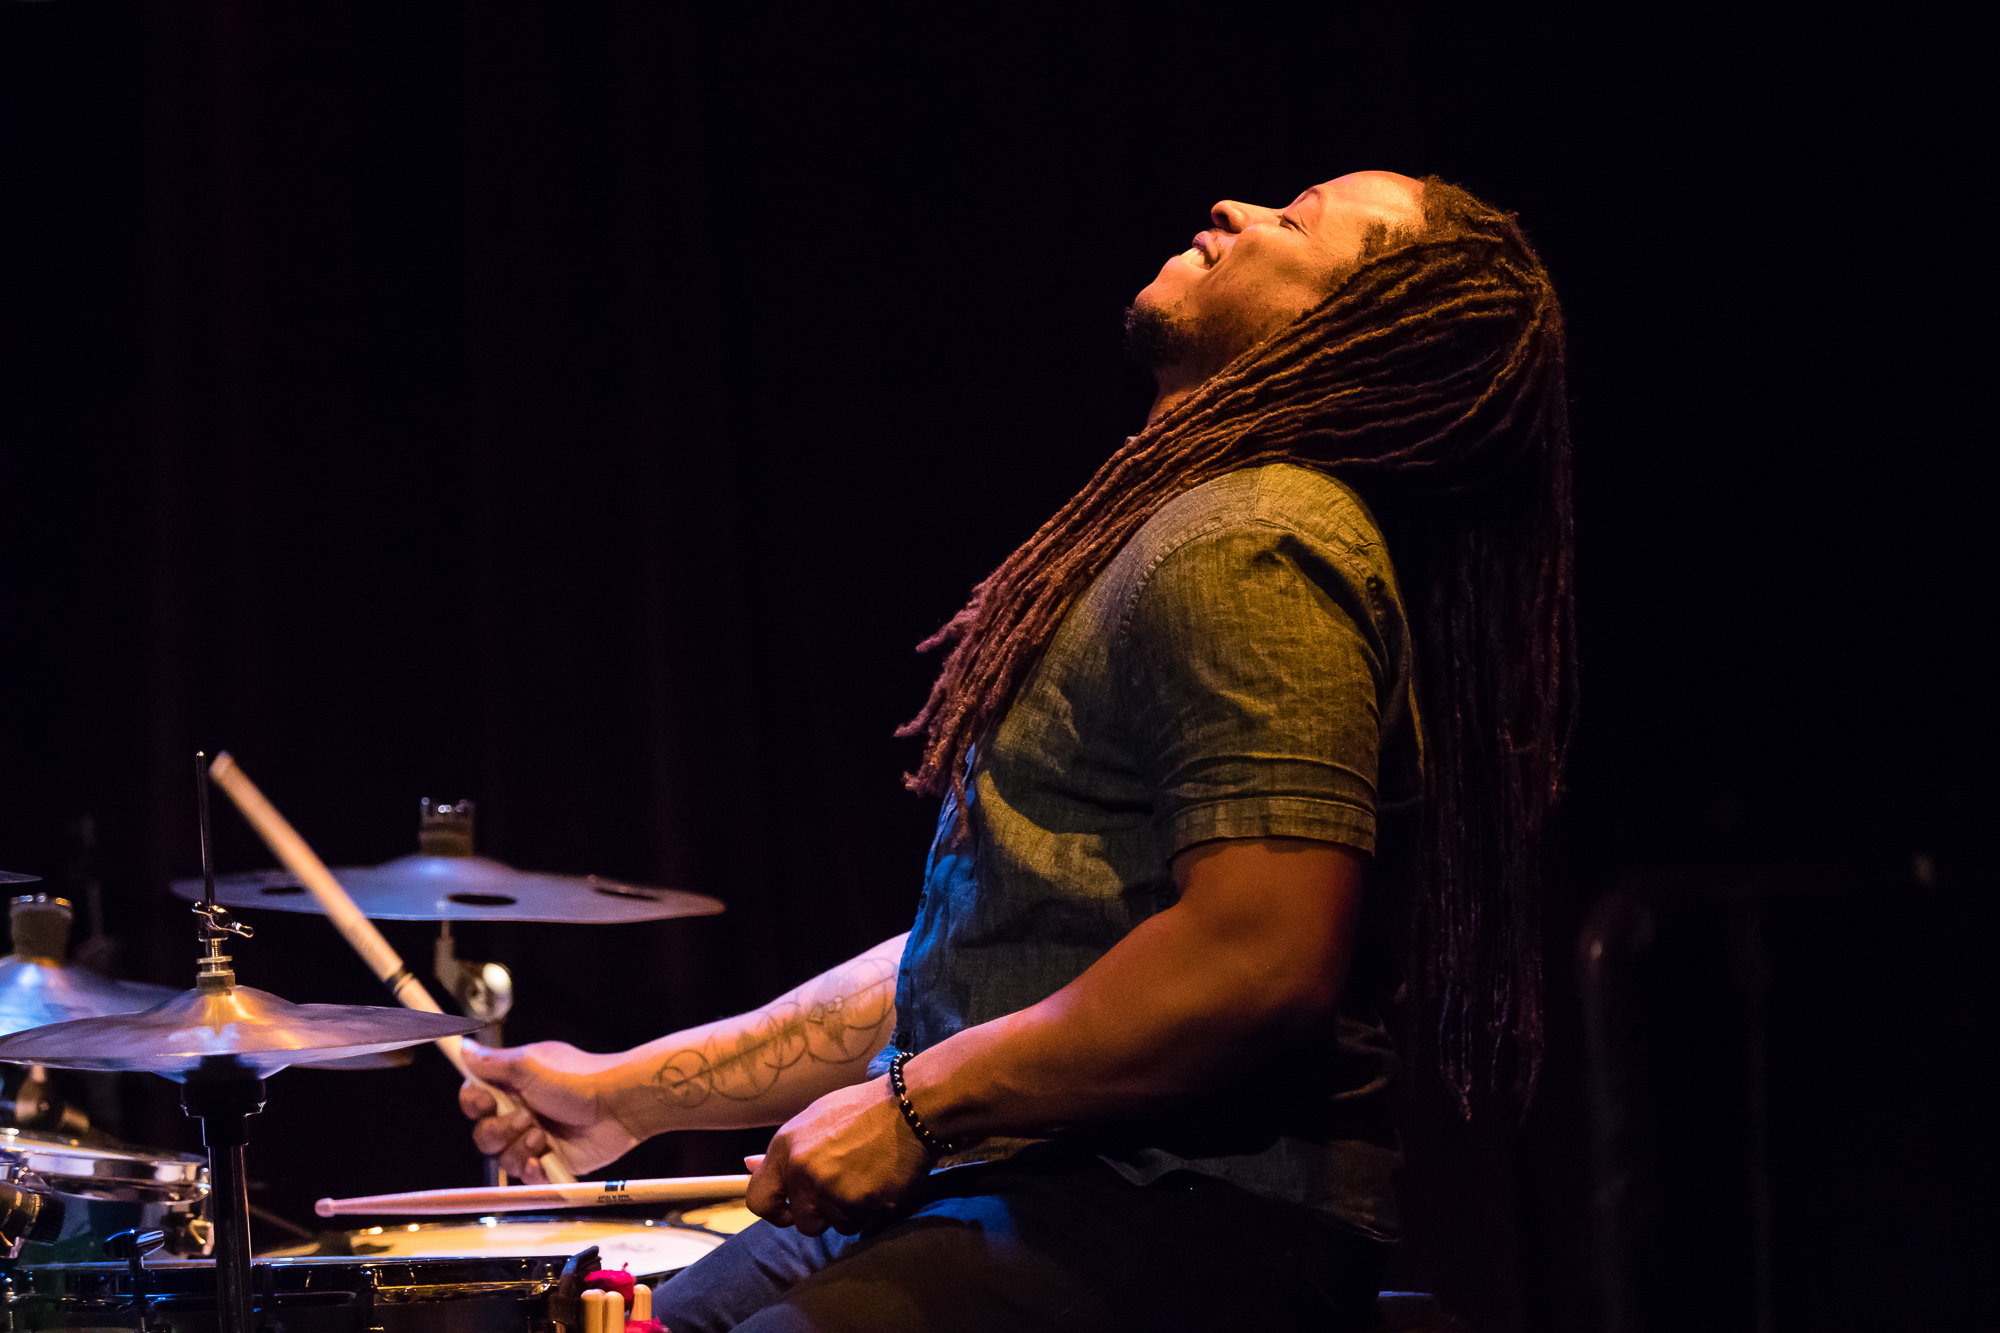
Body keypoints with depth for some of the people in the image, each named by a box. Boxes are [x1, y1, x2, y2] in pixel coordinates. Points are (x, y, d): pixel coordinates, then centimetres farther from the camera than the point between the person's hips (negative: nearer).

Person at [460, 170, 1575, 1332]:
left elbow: (1263, 961, -24)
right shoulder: (1194, 528, 21)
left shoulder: (1248, 549, -13)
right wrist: (640, 1090, 19)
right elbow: (979, 951, 23)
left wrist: (915, 1105, -15)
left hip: (1194, 1234, -10)